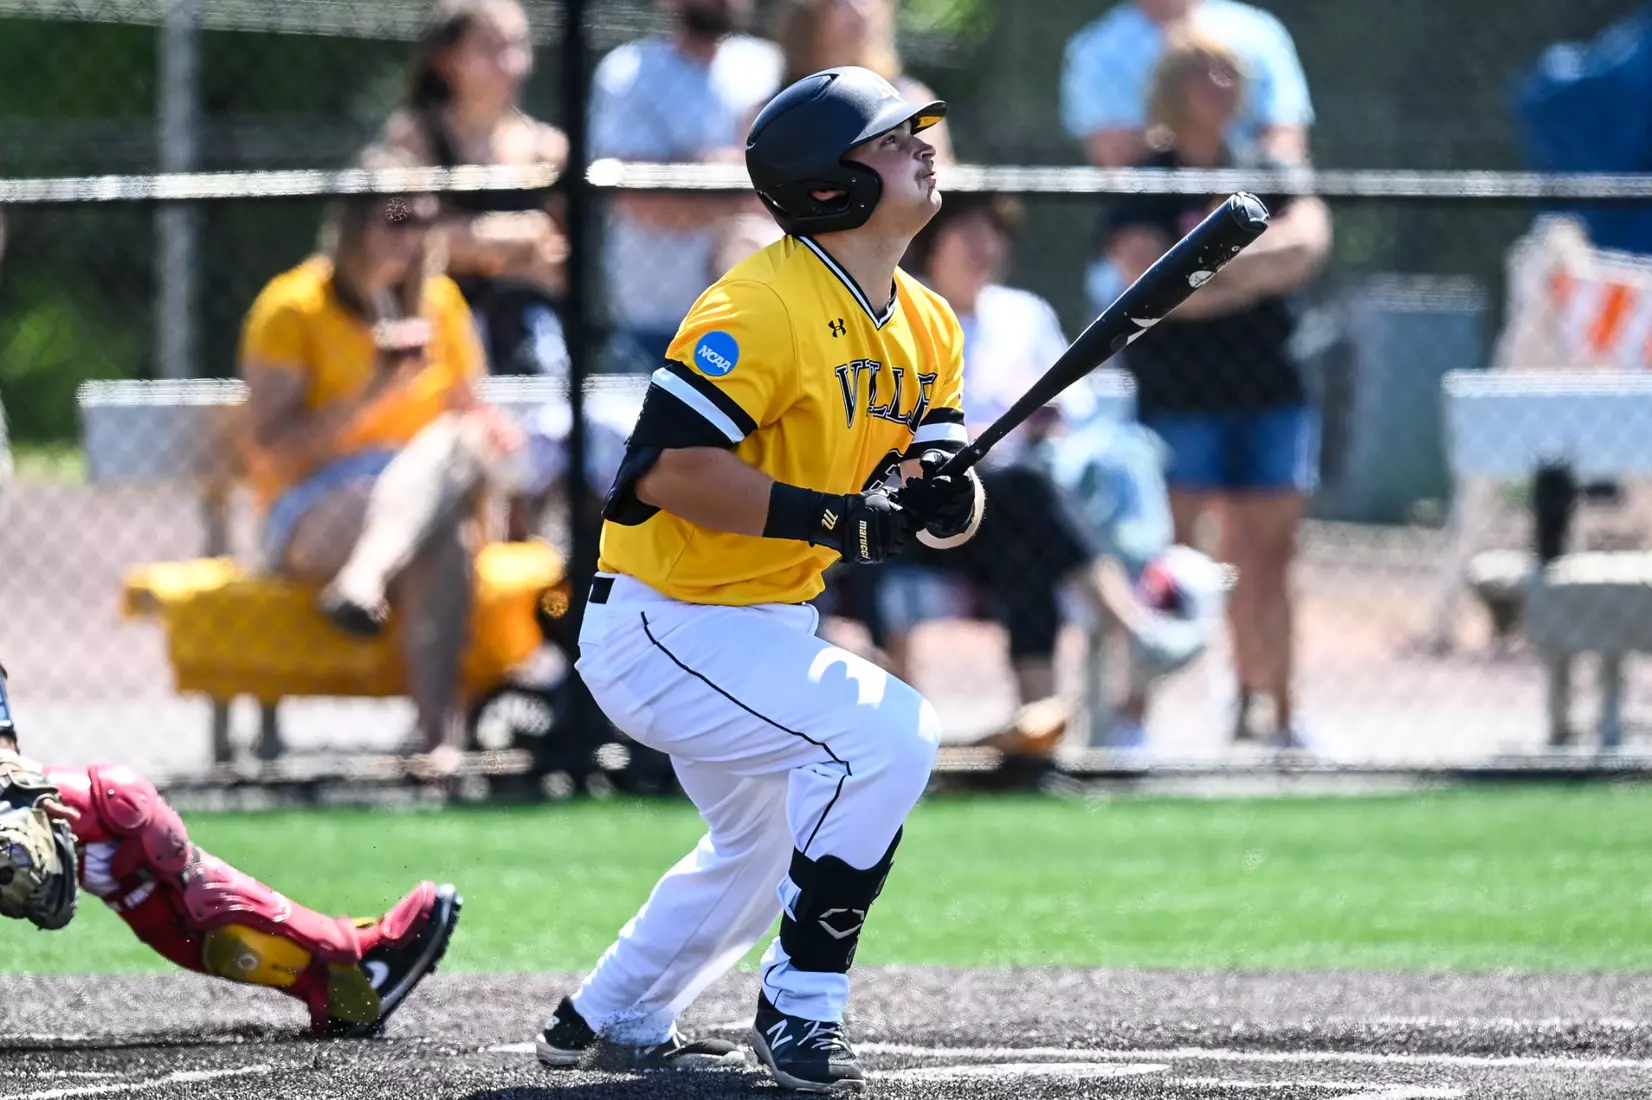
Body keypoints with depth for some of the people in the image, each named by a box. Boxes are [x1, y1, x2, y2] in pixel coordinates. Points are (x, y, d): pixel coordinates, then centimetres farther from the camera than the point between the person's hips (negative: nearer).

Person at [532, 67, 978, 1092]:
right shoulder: (764, 305, -22)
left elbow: (948, 514, 4)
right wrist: (832, 517, -31)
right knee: (887, 734, -24)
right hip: (664, 627, -10)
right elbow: (664, 468, -29)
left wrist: (941, 494, -19)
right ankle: (799, 1013, -13)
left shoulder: (927, 328, 5)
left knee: (767, 836, 27)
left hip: (765, 625, 10)